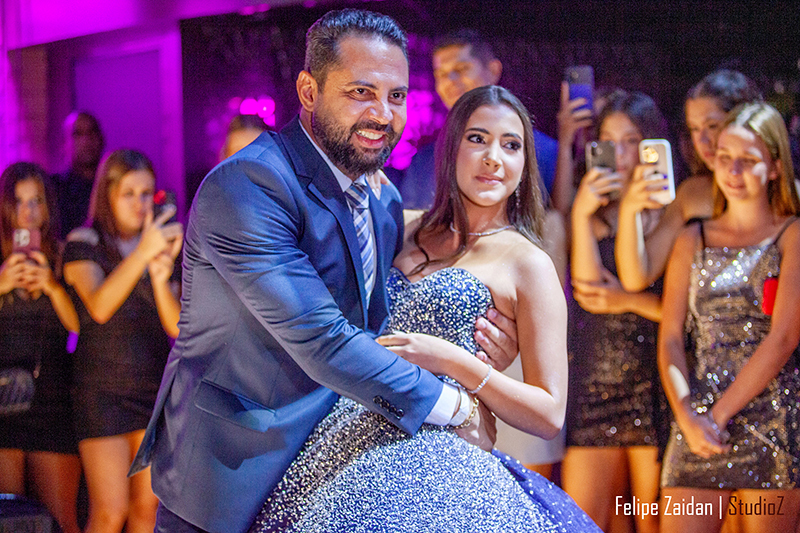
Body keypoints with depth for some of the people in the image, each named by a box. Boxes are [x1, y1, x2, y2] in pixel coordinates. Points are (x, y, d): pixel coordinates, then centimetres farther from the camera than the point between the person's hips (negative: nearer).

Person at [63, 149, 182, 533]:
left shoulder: (163, 247, 10)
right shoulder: (83, 244, -1)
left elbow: (178, 327, 1)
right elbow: (99, 307, -20)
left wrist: (161, 278, -18)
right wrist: (142, 254, -32)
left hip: (156, 387, 4)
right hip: (103, 390, -4)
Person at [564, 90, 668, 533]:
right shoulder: (592, 213, 11)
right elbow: (590, 286, -6)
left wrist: (630, 301, -8)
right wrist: (582, 215, -10)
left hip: (654, 390, -2)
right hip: (592, 390, 2)